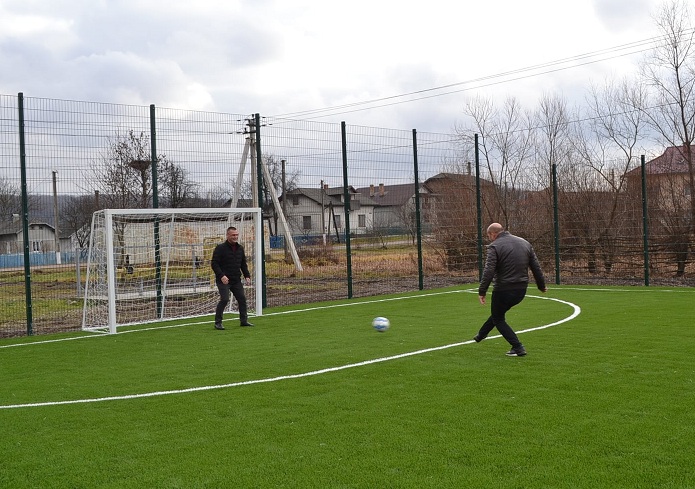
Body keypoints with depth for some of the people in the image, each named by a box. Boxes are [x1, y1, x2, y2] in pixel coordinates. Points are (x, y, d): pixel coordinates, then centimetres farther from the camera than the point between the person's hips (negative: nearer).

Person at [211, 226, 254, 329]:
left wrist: (247, 276, 8)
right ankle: (218, 323, -4)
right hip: (223, 280, -6)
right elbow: (214, 263, -12)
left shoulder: (240, 248, 12)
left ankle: (244, 320, 20)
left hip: (236, 280, 6)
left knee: (242, 298, 6)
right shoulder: (220, 248, -8)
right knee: (224, 299, -14)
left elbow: (243, 264, 20)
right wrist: (221, 275, -22)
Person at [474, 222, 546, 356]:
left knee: (498, 319, 12)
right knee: (498, 313, 27)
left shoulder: (495, 246, -11)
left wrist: (482, 291, -16)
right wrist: (541, 285, 19)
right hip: (521, 290, 7)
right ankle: (481, 335, 44)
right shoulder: (525, 243, 9)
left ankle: (518, 347, 4)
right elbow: (536, 267, 11)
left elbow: (488, 271, -20)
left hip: (503, 290, -7)